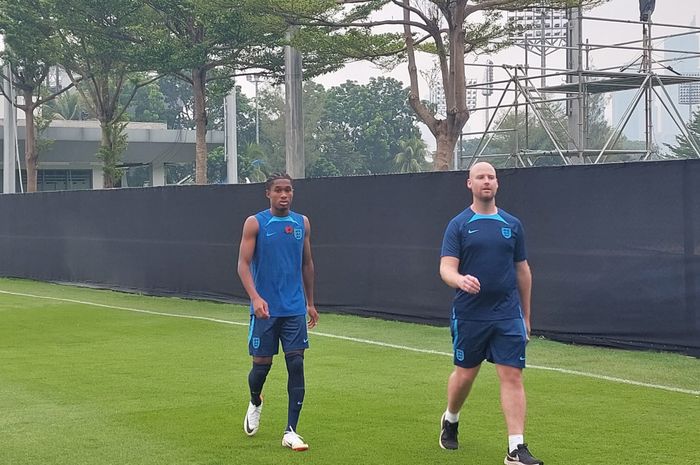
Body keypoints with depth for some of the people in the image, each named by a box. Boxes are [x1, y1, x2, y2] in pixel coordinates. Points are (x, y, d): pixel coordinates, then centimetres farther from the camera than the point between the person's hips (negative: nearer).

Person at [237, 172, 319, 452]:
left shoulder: (302, 223, 7)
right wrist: (255, 297, -24)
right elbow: (243, 264, -10)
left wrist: (310, 303, 18)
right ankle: (255, 403, 38)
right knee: (262, 363, 4)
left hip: (295, 309, 3)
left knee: (296, 364, -5)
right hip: (264, 309, -2)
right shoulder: (255, 223, -4)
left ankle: (290, 432, -1)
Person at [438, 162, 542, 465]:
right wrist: (460, 279, -34)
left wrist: (526, 315, 14)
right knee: (464, 375, 11)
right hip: (469, 315, -1)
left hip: (508, 316, 2)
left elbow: (522, 271, 13)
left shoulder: (512, 225, 7)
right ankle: (450, 421, 40)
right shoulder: (458, 225, -1)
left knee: (512, 376, -6)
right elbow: (446, 268, -10)